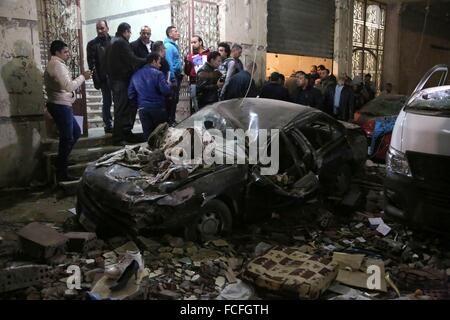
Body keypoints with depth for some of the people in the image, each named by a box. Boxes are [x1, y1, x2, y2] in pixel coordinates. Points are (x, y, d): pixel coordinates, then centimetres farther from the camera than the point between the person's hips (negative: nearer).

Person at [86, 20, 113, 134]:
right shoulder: (92, 44, 3)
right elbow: (92, 63, -2)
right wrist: (96, 80, -11)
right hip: (104, 78, -2)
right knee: (107, 102, 2)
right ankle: (108, 125, 11)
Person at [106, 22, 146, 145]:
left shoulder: (112, 42, 18)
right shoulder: (122, 43, -13)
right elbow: (132, 60, -18)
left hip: (114, 79, 10)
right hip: (122, 80, -10)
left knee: (120, 108, 13)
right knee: (122, 109, -6)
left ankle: (126, 133, 21)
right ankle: (118, 137, -3)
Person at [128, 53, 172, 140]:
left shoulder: (136, 75, 10)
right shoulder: (158, 74, -8)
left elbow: (131, 94, 9)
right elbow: (166, 90, -18)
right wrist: (169, 86, 4)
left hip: (143, 109, 5)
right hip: (158, 108, -4)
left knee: (148, 135, 7)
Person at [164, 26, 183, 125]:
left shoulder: (174, 45, 16)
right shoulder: (168, 46, -14)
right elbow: (169, 64, -19)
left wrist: (179, 76, 15)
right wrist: (173, 79, -21)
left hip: (177, 75, 9)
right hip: (173, 76, -9)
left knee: (175, 99, 14)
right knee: (172, 100, -5)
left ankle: (172, 120, 22)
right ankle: (170, 122, 2)